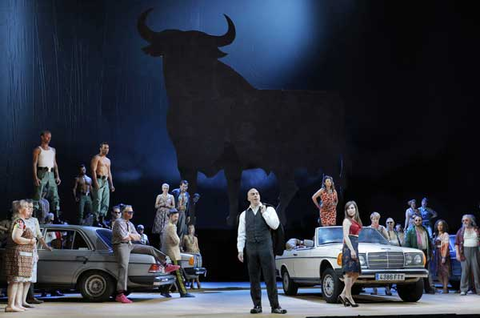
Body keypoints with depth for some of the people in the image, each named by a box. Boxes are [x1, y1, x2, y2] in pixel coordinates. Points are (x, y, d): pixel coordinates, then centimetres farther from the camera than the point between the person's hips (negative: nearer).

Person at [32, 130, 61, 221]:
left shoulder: (53, 150, 18)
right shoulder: (38, 150, 1)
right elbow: (34, 164, -5)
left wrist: (57, 176, 11)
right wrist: (35, 177, -15)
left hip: (51, 174, 5)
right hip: (42, 173, -5)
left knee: (55, 196, 2)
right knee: (38, 196, -7)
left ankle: (57, 217, 4)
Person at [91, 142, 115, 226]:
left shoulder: (108, 160, 22)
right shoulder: (97, 158, -1)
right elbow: (93, 170, -10)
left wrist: (111, 185, 18)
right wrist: (95, 182, -20)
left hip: (106, 181, 8)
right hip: (99, 179, -8)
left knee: (106, 201, 3)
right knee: (98, 200, -13)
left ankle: (102, 219, 7)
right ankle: (96, 219, -13)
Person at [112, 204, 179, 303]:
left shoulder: (130, 224, 17)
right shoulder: (119, 222, -10)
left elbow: (138, 237, 14)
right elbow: (124, 237, -20)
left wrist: (129, 235, -5)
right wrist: (132, 236, 0)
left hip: (130, 245, 9)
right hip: (120, 246, -9)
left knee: (150, 249, 7)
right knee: (124, 266, -26)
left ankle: (166, 266, 17)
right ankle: (120, 295, -33)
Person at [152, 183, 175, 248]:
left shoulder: (171, 196, 9)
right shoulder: (159, 196, 8)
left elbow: (173, 206, 8)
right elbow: (156, 206, 7)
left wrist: (168, 206, -9)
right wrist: (161, 204, -10)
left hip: (168, 214, 0)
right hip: (160, 214, 0)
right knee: (160, 230, -5)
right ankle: (161, 244, 1)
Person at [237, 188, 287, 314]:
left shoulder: (268, 209, 6)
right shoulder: (244, 214, 12)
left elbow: (275, 225, -8)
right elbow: (241, 234, 10)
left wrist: (264, 212, -8)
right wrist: (240, 250, 2)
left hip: (265, 247, -2)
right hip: (251, 248, 2)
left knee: (270, 277, -4)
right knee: (254, 278, 4)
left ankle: (275, 306, -1)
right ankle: (257, 305, 11)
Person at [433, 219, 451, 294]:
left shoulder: (445, 234, -6)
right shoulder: (436, 235, 15)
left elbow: (446, 246, -11)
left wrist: (444, 257, -17)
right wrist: (433, 255, 5)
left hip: (444, 255, -7)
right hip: (437, 254, 7)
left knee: (445, 272, -7)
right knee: (439, 273, 6)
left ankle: (445, 288, -4)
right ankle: (444, 287, 14)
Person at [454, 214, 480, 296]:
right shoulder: (461, 231, 6)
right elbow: (456, 243, 4)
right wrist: (457, 253, -4)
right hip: (465, 251, -1)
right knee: (465, 270, -6)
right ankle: (463, 290, -3)